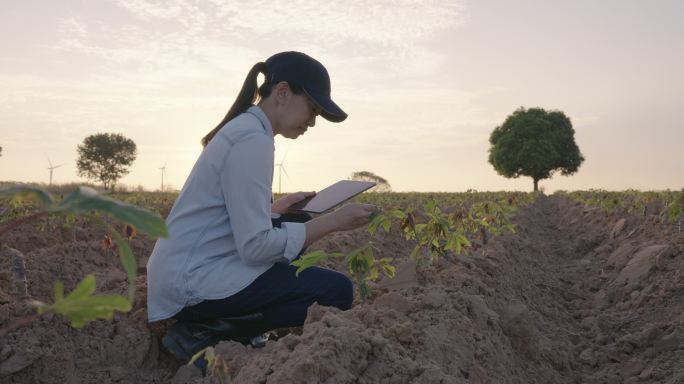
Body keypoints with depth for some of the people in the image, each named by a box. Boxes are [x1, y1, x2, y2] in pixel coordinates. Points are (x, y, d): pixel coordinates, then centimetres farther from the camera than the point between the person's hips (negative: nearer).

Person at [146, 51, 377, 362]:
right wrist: (333, 221, -16)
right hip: (193, 284, -10)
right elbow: (256, 246, -22)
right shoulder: (253, 139, -18)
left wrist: (281, 206, 11)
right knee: (337, 291, -9)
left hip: (187, 270, 10)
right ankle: (208, 333, -6)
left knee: (297, 223, 19)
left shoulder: (243, 128, 12)